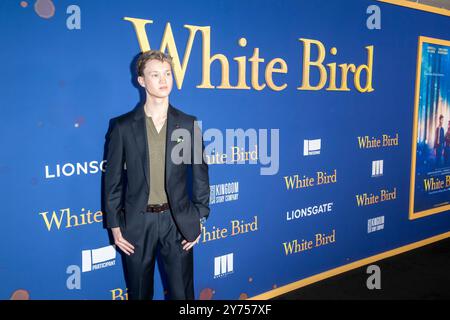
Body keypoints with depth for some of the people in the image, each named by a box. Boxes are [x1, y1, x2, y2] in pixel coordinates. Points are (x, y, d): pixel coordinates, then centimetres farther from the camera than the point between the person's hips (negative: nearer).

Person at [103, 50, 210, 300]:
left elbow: (200, 173, 3)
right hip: (137, 222, 0)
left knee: (182, 293, 12)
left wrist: (200, 219, 1)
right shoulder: (123, 126, -3)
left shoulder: (189, 124, 0)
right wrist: (114, 225, -1)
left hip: (177, 221, 1)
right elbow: (113, 179, 0)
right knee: (139, 293, 16)